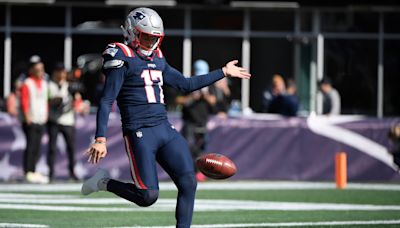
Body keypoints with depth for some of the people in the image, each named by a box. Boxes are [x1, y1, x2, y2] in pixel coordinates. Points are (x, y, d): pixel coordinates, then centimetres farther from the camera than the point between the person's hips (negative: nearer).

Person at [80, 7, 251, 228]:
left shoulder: (157, 59, 15)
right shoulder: (123, 59, -8)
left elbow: (185, 84, 25)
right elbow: (106, 102, -12)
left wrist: (223, 72, 27)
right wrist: (100, 139, -21)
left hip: (165, 129, 8)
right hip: (140, 133, -8)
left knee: (188, 183, -3)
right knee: (148, 196, -13)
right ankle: (104, 182, 12)